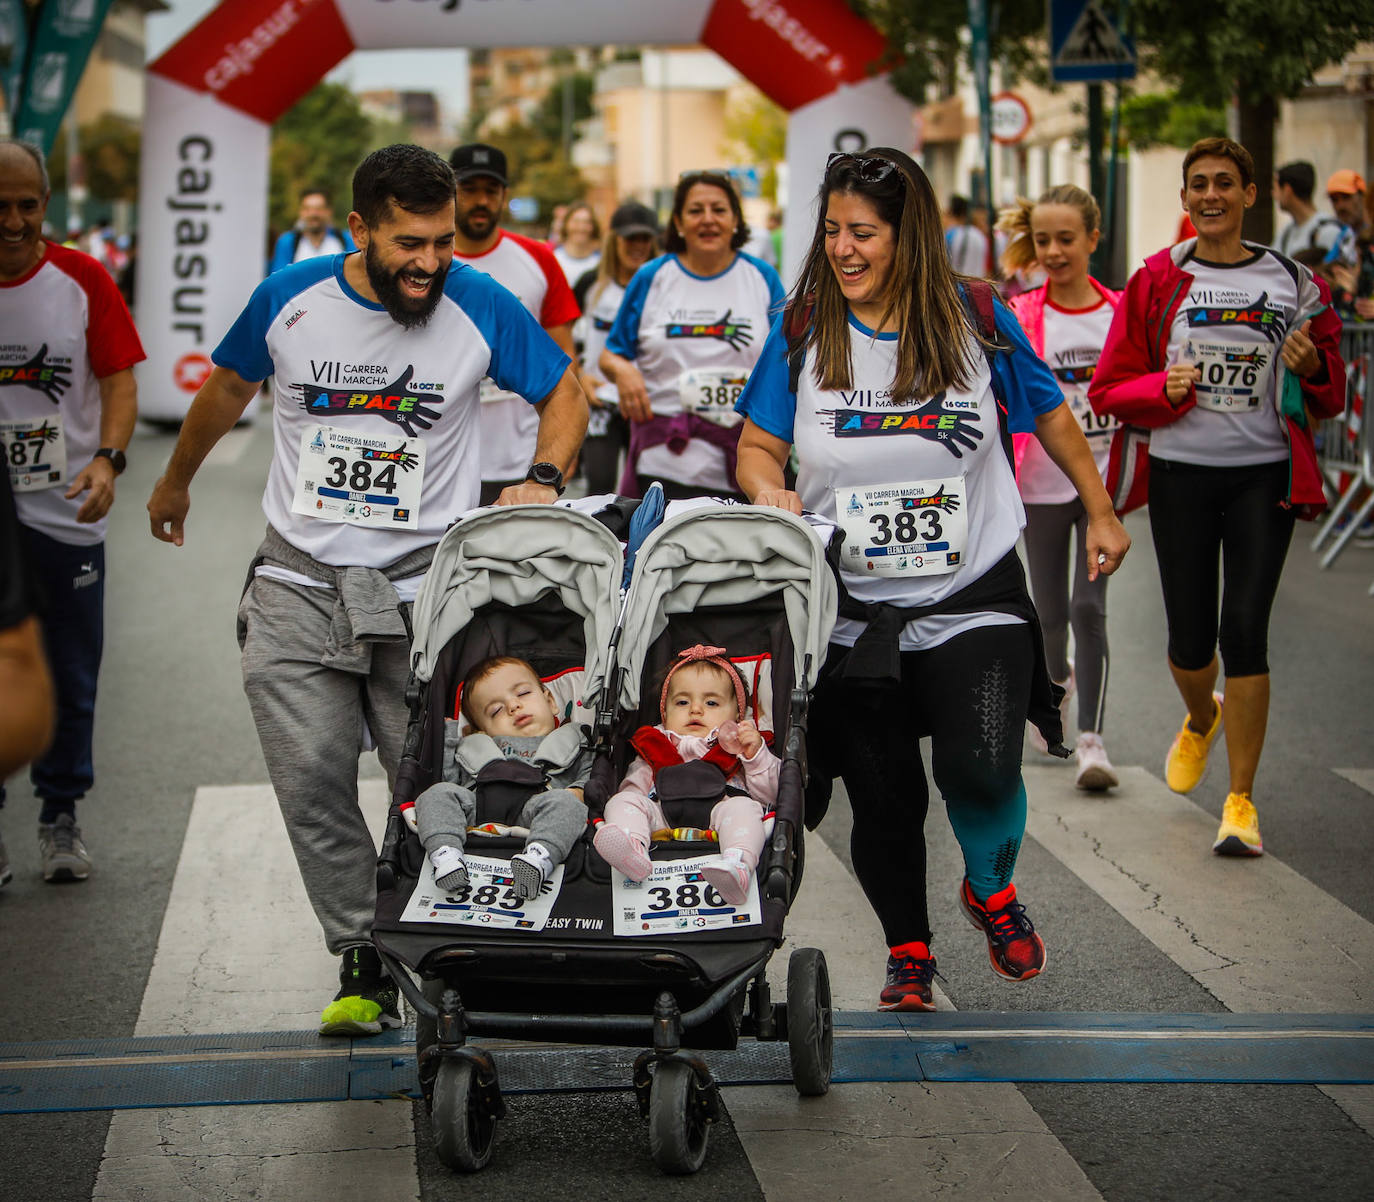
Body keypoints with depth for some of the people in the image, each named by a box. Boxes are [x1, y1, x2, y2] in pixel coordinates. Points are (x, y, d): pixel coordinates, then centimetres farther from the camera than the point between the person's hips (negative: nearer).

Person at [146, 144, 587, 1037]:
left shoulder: (481, 307, -6)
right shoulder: (289, 299, -2)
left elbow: (565, 393, 9)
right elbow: (228, 389, 18)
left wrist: (542, 479, -8)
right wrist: (176, 482, 30)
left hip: (423, 586, -1)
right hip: (297, 584, 1)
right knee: (313, 785, -3)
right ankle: (362, 963, 9)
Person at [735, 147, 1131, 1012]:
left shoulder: (974, 318, -4)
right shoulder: (802, 331, -2)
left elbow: (1050, 415, 11)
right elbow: (758, 447, 4)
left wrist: (1101, 513, 17)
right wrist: (772, 493, -18)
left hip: (973, 601, -1)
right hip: (851, 612, 2)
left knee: (979, 770, -21)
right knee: (883, 800, 6)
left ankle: (992, 889, 13)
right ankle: (908, 956, 32)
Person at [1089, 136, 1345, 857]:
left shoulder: (1293, 284, 5)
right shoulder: (1158, 281, 3)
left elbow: (1329, 396, 11)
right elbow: (1109, 389, 3)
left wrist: (1312, 369, -11)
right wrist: (1165, 389, -16)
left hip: (1264, 475, -1)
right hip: (1180, 473, 1)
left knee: (1245, 632, -10)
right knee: (1190, 639, 4)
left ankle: (1241, 801, -1)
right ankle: (1201, 719, 42)